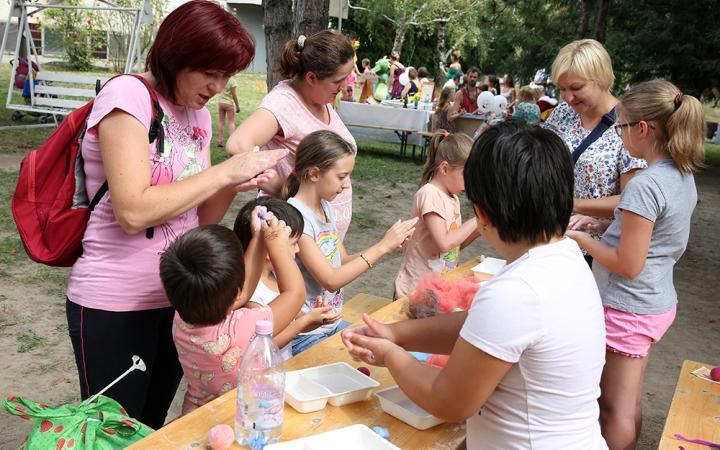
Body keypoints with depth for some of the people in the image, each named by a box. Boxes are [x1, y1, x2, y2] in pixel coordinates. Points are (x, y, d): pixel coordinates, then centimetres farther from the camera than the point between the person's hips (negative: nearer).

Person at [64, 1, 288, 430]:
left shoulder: (198, 113, 8)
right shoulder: (127, 94, -14)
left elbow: (201, 217, 8)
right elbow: (134, 212, -25)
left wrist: (236, 183, -10)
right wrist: (225, 170, -20)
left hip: (177, 298, 7)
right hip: (115, 306, -7)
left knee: (152, 428, 21)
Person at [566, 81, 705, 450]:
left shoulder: (645, 186, -25)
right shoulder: (684, 176, 3)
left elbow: (628, 265, -23)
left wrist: (580, 239, -11)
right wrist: (600, 225, 5)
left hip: (627, 309, -9)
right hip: (659, 303, 9)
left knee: (615, 407, 7)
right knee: (630, 399, 21)